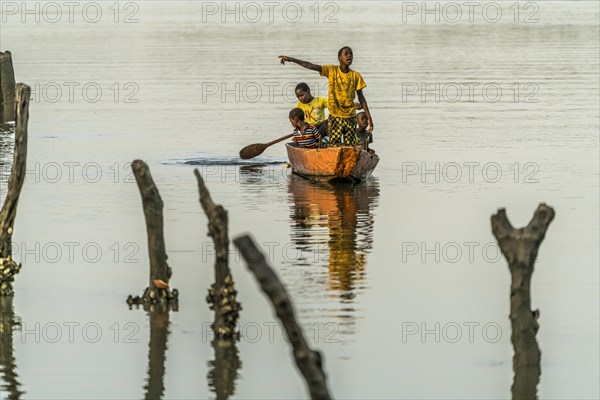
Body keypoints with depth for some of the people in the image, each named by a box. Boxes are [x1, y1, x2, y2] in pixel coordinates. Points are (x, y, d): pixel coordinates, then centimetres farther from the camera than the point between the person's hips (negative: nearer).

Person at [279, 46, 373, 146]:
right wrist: (292, 59, -25)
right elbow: (311, 66, -13)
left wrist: (369, 117, 4)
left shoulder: (355, 75, 1)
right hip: (334, 116, -1)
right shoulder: (331, 70, -3)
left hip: (350, 117, 1)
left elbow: (361, 97, 6)